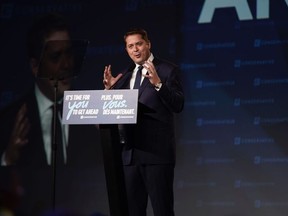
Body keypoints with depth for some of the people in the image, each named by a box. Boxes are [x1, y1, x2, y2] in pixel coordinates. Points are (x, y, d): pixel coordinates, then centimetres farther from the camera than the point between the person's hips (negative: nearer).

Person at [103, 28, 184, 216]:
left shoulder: (168, 70, -2)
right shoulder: (126, 75, 16)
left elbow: (178, 105, -12)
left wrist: (158, 84, -25)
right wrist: (110, 89, -1)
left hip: (157, 151, -6)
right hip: (130, 152, 6)